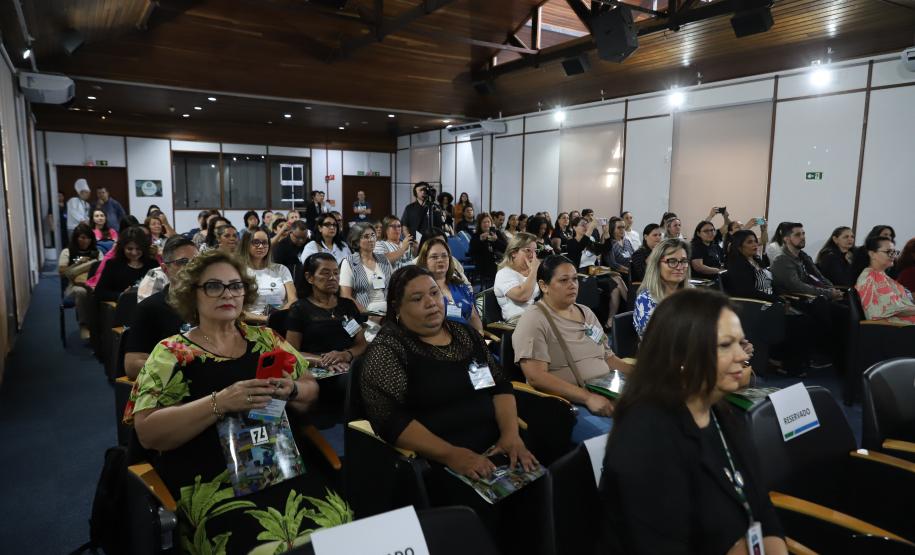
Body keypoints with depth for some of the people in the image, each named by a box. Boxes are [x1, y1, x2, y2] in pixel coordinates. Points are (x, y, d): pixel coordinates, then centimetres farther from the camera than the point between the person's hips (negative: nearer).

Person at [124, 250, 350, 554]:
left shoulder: (265, 338, 12)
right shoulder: (172, 353, 2)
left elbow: (311, 390, 16)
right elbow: (148, 431, -8)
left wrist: (291, 390, -7)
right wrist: (220, 402, -20)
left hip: (288, 471, 4)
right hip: (212, 486, -3)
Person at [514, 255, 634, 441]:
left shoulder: (586, 313, 18)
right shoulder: (533, 321, -6)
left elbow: (609, 358, 23)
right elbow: (536, 377, -16)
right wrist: (587, 397, -22)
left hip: (607, 396, 7)